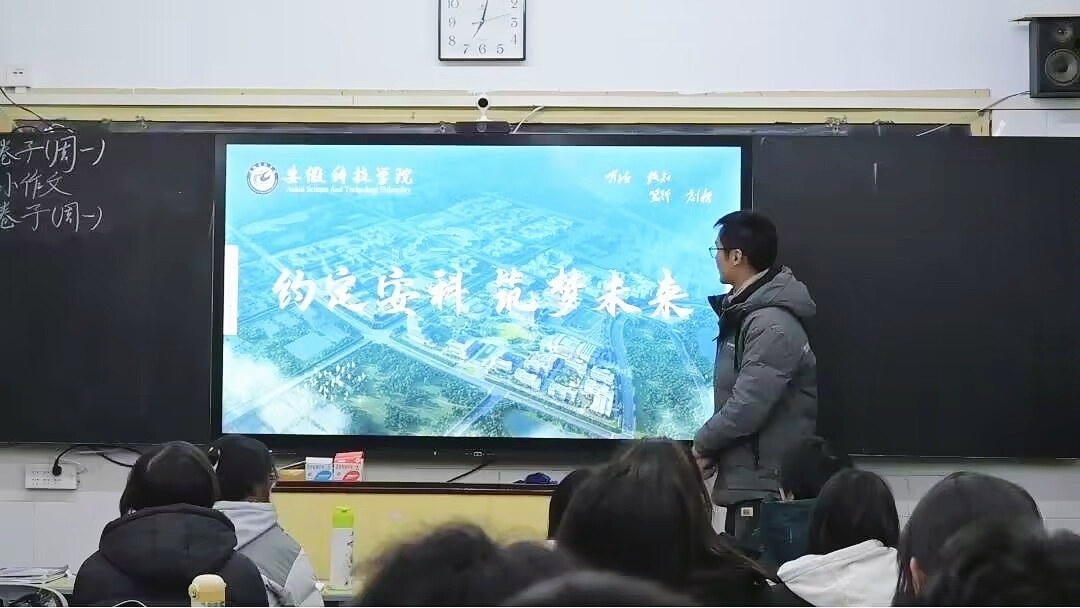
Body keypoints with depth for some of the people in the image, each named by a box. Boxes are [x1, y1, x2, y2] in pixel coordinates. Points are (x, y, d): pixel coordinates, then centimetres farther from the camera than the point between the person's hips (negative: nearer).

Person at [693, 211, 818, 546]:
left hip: (767, 484, -10)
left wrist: (703, 443, -8)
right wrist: (713, 447, 5)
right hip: (747, 479, 10)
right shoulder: (745, 312, 13)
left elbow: (748, 406, -24)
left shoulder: (772, 326, -20)